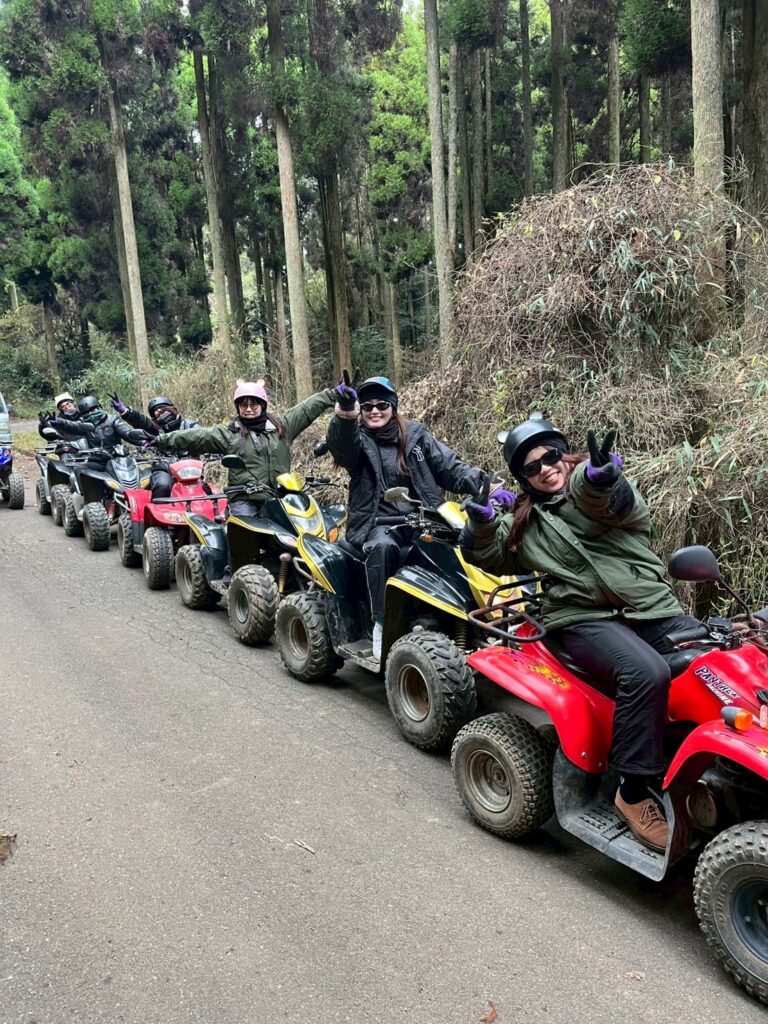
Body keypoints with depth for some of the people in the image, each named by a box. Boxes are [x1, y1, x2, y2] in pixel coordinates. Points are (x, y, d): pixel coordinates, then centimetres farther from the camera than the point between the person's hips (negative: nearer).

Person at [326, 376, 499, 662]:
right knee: (383, 546, -37)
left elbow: (450, 467, 9)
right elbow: (341, 445, -19)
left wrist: (483, 484, -9)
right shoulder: (356, 439, 7)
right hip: (378, 521, -2)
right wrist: (345, 418, -42)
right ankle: (382, 623, -25)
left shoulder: (415, 434, 15)